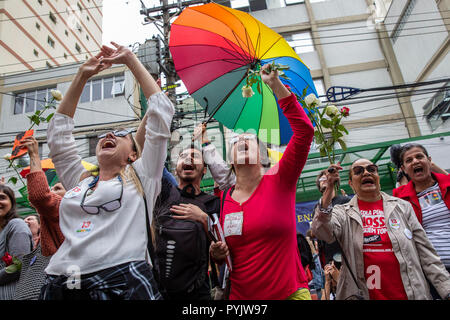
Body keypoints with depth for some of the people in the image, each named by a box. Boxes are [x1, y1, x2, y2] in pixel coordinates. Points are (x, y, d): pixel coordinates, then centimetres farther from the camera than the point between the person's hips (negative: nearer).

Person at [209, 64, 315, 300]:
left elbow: (305, 130, -19)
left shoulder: (278, 181, -8)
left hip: (290, 293, -2)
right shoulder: (223, 199, 0)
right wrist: (217, 254, -10)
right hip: (240, 296, 3)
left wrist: (276, 84, -18)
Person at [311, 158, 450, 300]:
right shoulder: (343, 212, 1)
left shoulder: (402, 207, 7)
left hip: (410, 293, 2)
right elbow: (323, 232, -20)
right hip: (360, 294, -1)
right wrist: (327, 195, -31)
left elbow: (426, 255, 6)